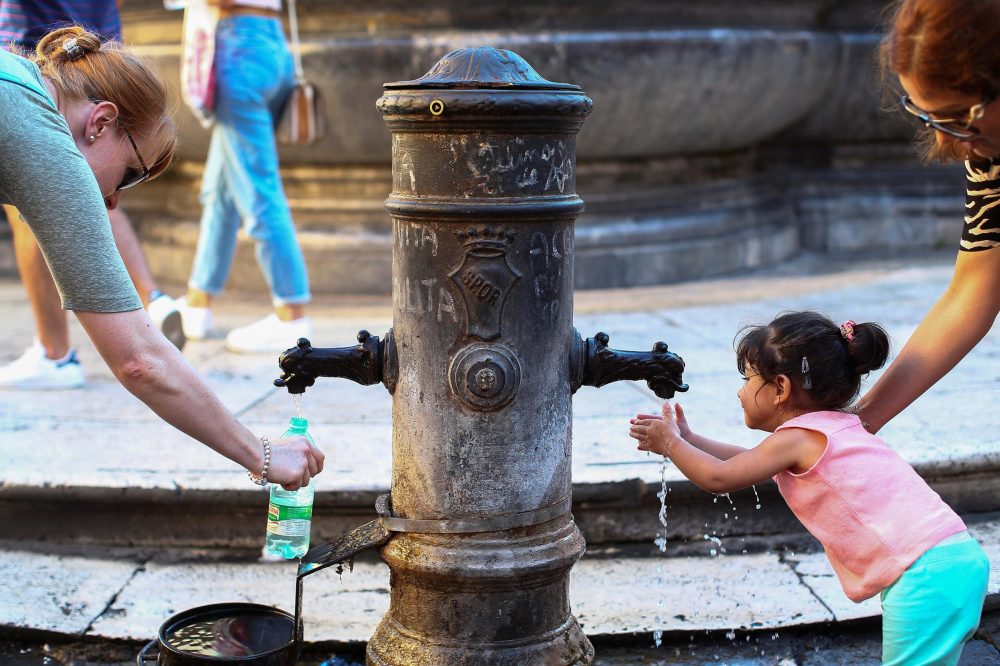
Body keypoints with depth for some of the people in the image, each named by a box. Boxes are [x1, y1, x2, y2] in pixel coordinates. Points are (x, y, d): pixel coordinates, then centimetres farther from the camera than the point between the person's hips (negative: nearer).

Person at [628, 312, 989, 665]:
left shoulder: (797, 437, -8)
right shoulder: (833, 428, 21)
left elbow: (718, 478, -2)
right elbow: (751, 462, 31)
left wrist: (669, 443, 14)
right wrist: (687, 439, 30)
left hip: (928, 574, -10)